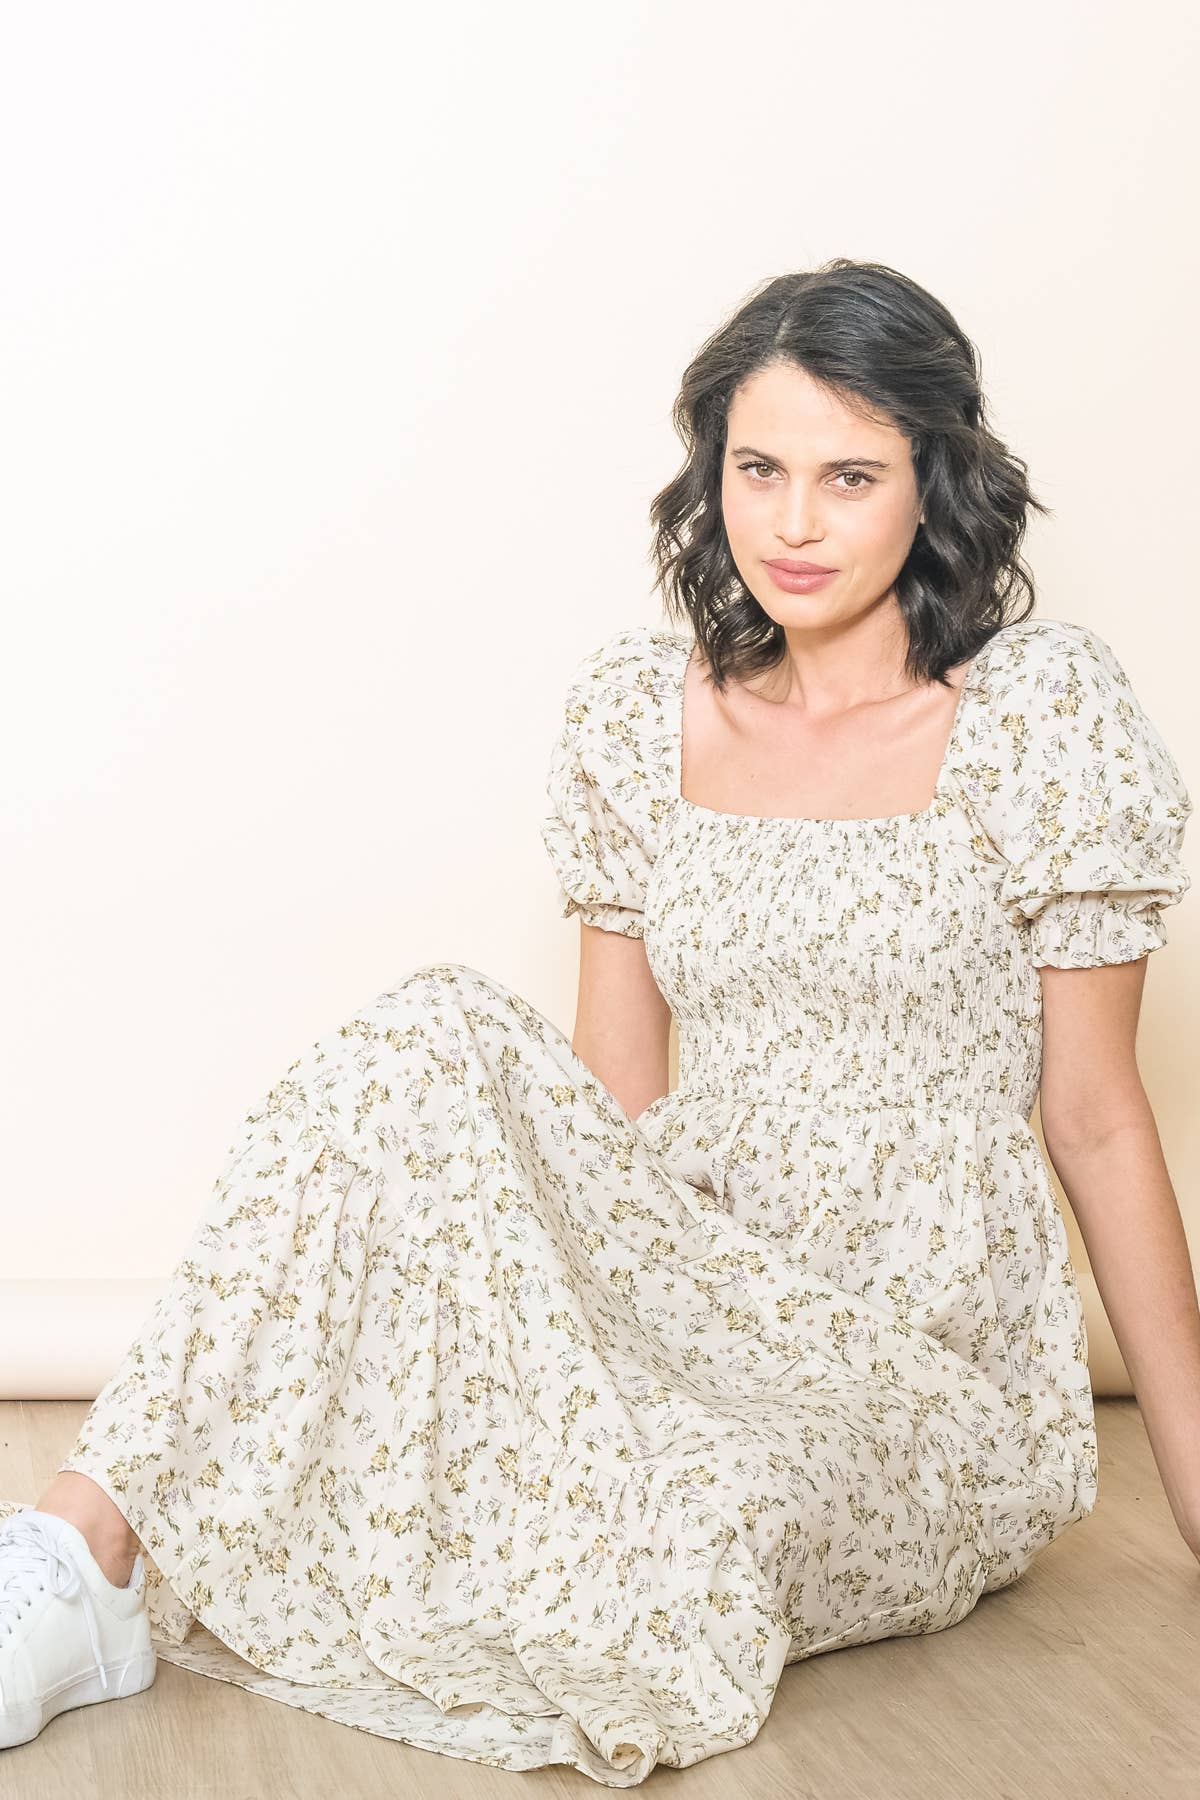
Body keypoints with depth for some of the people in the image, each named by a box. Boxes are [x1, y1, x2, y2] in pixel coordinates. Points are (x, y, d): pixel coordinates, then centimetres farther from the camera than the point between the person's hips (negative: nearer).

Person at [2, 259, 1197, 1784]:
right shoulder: (637, 711, 5)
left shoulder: (1045, 711, -6)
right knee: (436, 1038, -24)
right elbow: (616, 1096, 9)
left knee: (649, 1529, -34)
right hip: (703, 1278, 3)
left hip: (935, 1375, -3)